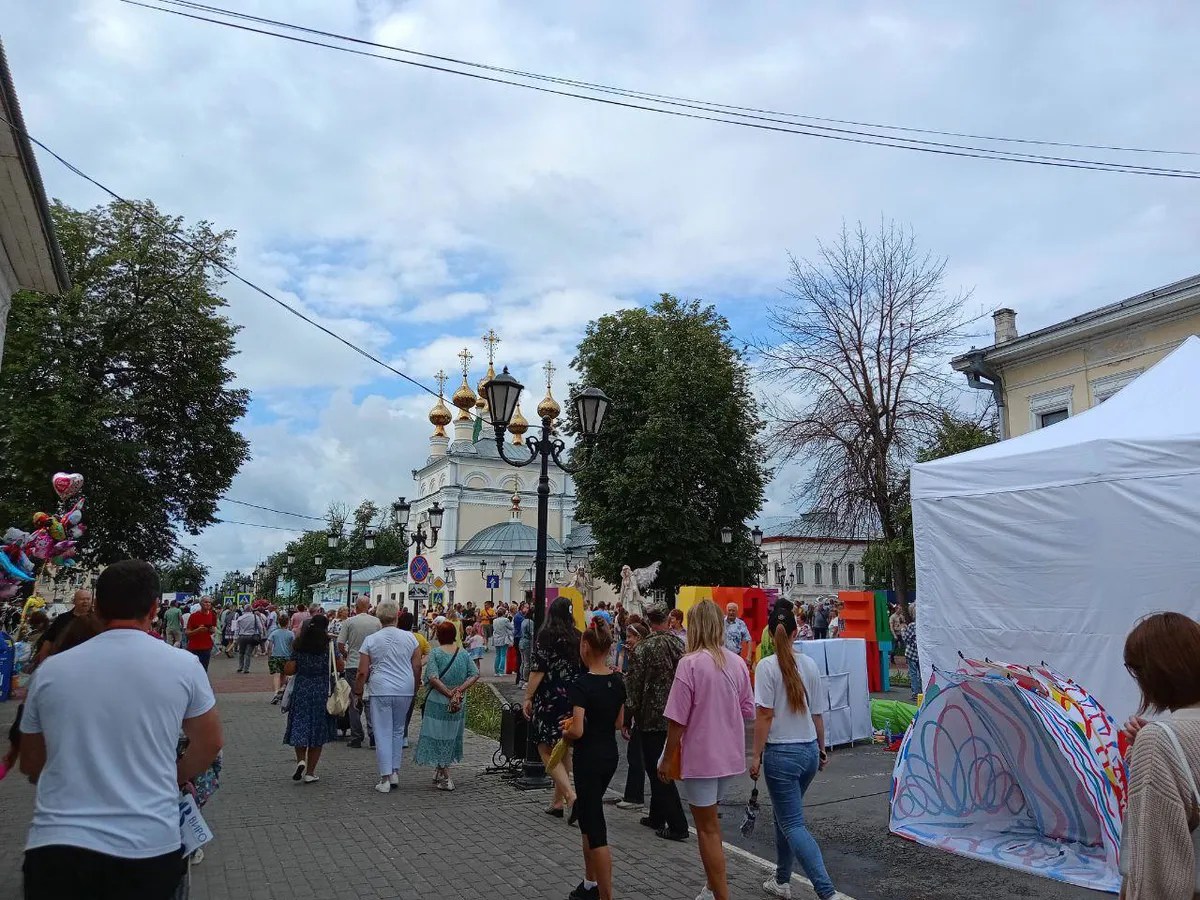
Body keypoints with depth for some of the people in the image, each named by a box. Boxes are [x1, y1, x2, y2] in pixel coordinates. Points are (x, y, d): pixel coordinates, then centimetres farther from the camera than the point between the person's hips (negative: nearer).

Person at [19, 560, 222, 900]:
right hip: (149, 849, 1)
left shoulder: (50, 670, 3)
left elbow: (30, 763, 16)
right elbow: (209, 743, 10)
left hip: (55, 846, 0)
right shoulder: (183, 665, -3)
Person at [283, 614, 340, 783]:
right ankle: (310, 772, 12)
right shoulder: (329, 646, -7)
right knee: (317, 730, 8)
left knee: (300, 728, 14)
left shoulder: (298, 647, 0)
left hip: (301, 691, 1)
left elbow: (288, 670, -2)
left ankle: (301, 760, -8)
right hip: (321, 692, -1)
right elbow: (339, 666, -3)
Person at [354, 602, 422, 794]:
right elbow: (417, 666, 5)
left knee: (383, 733, 3)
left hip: (381, 690, -2)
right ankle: (395, 772, 19)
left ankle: (385, 778, 3)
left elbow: (362, 672, -3)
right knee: (398, 731, 17)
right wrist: (415, 688, 17)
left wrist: (358, 692, 8)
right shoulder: (410, 637, 2)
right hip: (405, 690, 2)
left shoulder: (370, 640, -2)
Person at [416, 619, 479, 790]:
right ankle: (440, 772, 32)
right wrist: (460, 690, -10)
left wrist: (448, 693, -16)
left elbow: (432, 678, -21)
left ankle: (446, 778, 0)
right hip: (459, 705, 5)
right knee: (451, 737, 18)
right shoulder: (463, 654, 2)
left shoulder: (436, 653, -10)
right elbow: (475, 674, -5)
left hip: (439, 703, -4)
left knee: (440, 738, 3)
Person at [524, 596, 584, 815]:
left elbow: (538, 670, -14)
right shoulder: (578, 638, 4)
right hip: (573, 700, 6)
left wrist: (528, 697, -7)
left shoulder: (546, 636, -10)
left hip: (549, 699, -6)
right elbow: (584, 669, 8)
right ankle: (557, 801, 22)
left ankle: (571, 795, -13)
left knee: (547, 750, 1)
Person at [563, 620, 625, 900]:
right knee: (587, 815, 23)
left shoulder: (581, 685, -20)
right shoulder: (618, 682, 2)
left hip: (588, 758, -8)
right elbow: (619, 723, 10)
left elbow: (577, 731, -24)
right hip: (610, 754, 8)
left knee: (595, 826, 1)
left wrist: (565, 732, -4)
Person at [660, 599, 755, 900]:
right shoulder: (737, 662, -2)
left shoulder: (691, 662, -18)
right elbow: (748, 711, 7)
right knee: (710, 820, 24)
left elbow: (677, 719, -16)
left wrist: (667, 759, -5)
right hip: (731, 756, 6)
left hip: (700, 757, -6)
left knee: (707, 828, 8)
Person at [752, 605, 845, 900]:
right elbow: (817, 714, 7)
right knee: (785, 816, 21)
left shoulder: (767, 666, -14)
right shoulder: (810, 665, 1)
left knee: (792, 825, 0)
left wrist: (756, 755, -9)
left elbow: (765, 715, -16)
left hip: (781, 753, -6)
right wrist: (821, 749, 20)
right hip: (809, 750, 6)